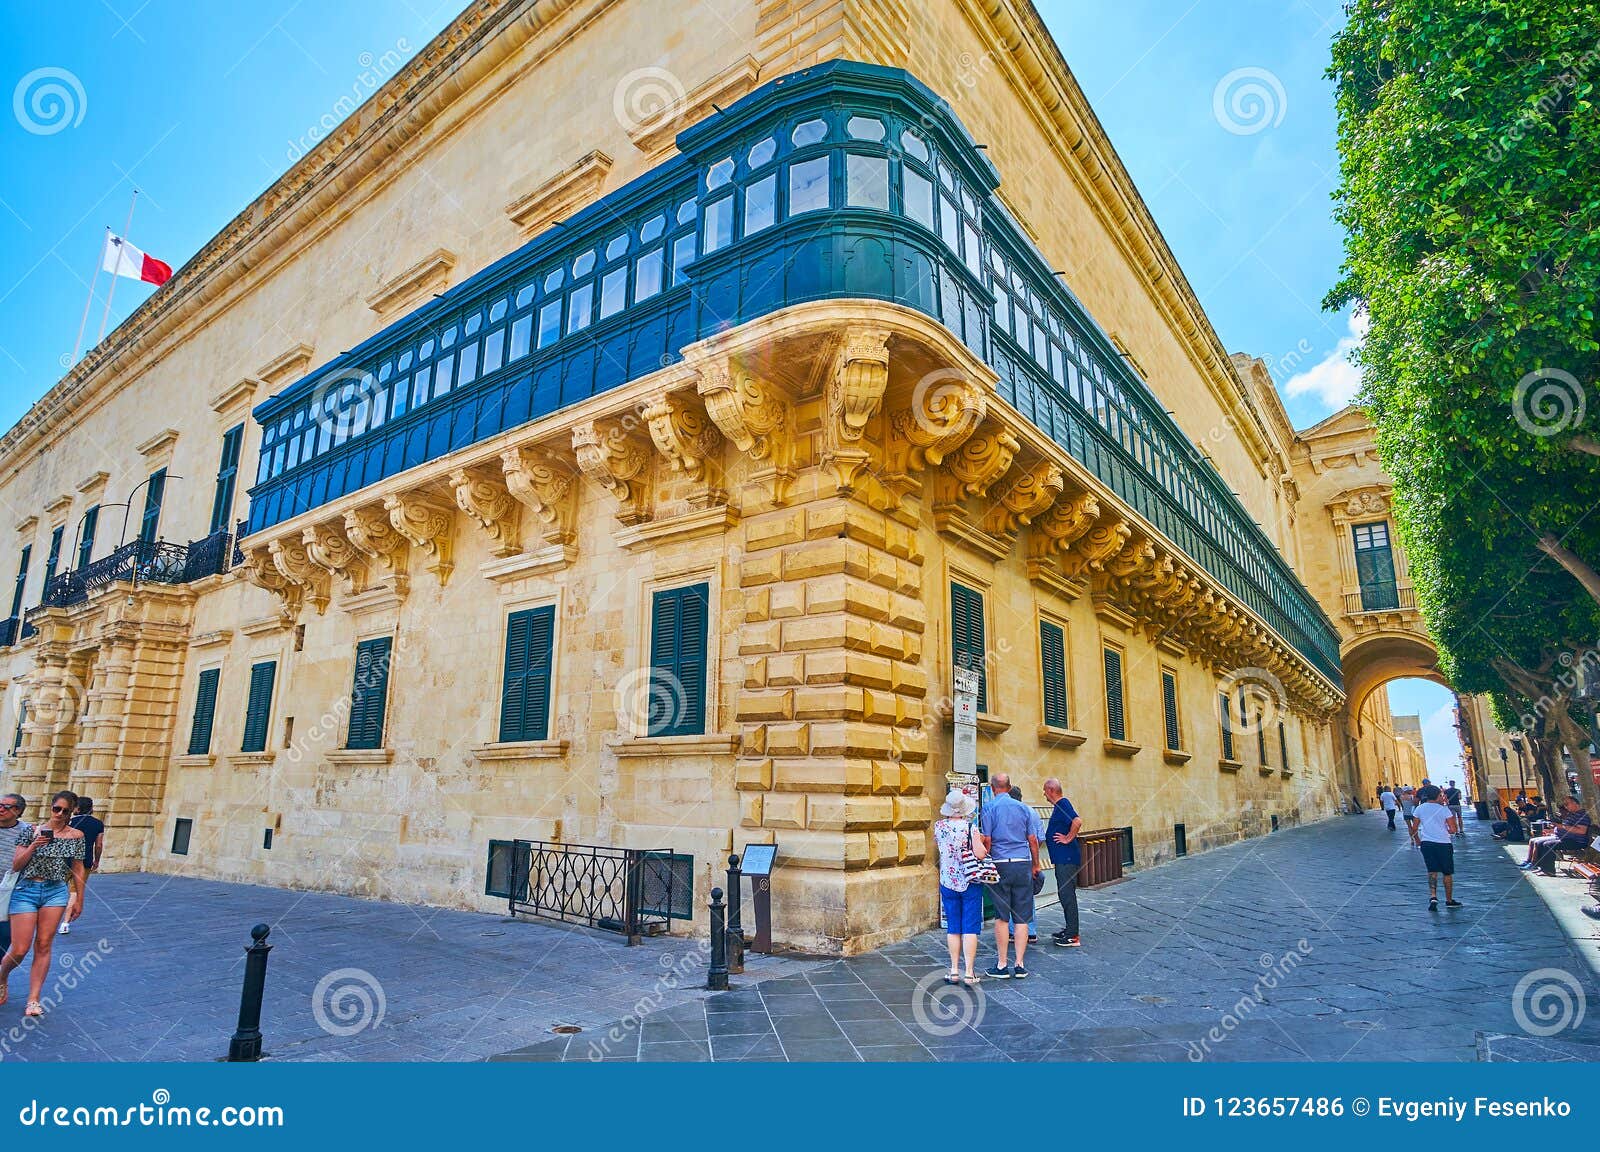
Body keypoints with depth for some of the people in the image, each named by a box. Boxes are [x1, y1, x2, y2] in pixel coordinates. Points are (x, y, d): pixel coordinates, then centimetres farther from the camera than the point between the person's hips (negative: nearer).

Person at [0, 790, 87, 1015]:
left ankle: (34, 999, 8)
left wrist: (78, 900, 9)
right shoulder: (33, 832, -2)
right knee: (20, 950, -1)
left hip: (56, 892, 1)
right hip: (26, 890, -1)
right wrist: (33, 846, -18)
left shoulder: (76, 836, 3)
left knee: (43, 946, 1)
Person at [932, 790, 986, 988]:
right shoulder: (970, 827, -14)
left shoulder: (939, 826, -3)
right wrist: (983, 843, 1)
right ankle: (969, 973, 5)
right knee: (970, 927, 4)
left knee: (953, 927, 12)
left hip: (947, 883, 3)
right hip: (970, 883, -3)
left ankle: (954, 970, 16)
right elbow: (980, 854, -20)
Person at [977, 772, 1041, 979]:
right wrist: (1036, 865, 22)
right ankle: (1020, 965, 9)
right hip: (1023, 864, 3)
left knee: (1001, 917, 3)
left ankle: (1002, 965, 8)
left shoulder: (989, 808, -3)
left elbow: (986, 840, -8)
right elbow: (1033, 840, 11)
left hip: (1000, 865, -3)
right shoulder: (1023, 808, 8)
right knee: (1021, 918, 7)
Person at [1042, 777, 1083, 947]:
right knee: (1064, 894, 16)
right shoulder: (1058, 806, 16)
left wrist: (1068, 839, -21)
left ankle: (1073, 936, -3)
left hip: (1067, 858, -11)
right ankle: (1068, 930, 25)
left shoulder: (1063, 804, -15)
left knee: (1067, 894, -7)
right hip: (1062, 858, 11)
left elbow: (1077, 821, -30)